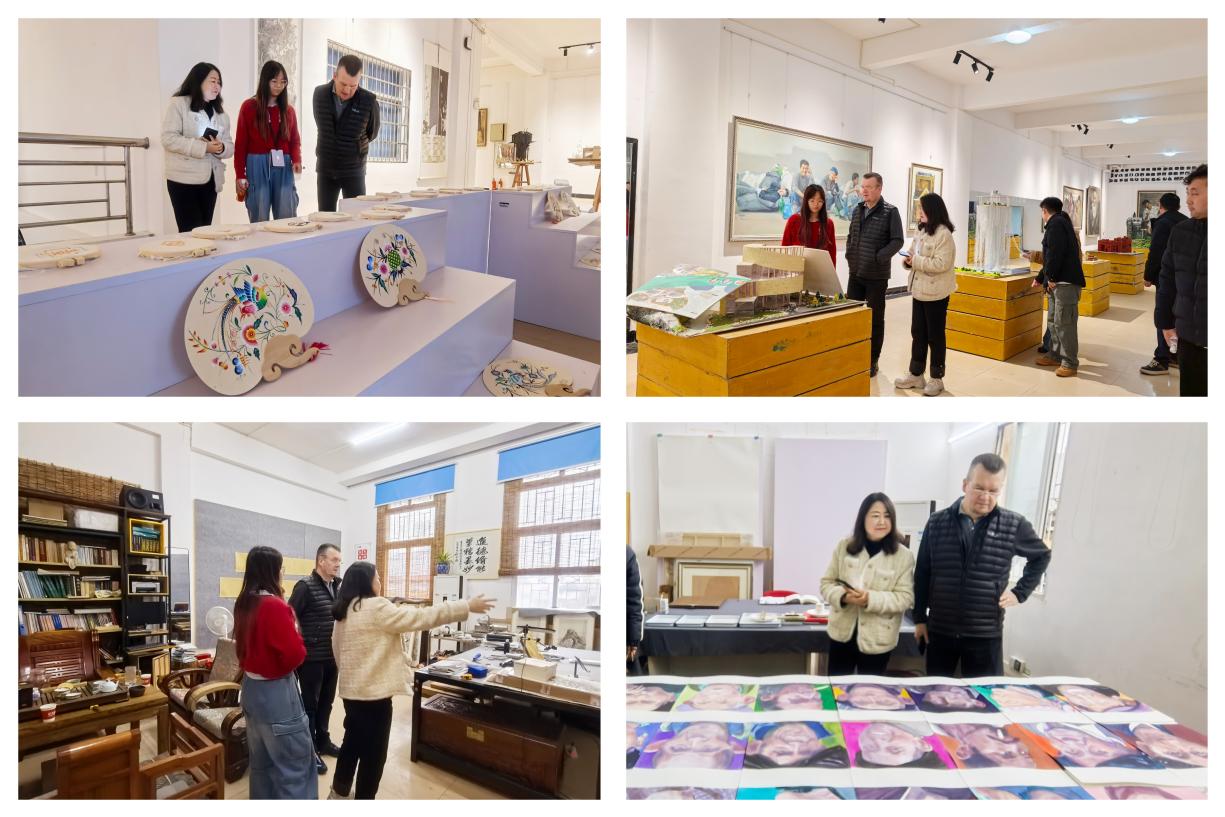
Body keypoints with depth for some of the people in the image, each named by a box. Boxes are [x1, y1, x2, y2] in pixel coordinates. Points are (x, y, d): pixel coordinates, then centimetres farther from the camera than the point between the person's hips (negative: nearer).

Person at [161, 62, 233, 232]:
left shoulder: (220, 113, 16)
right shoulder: (178, 104, -3)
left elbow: (230, 146, 13)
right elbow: (169, 138, -13)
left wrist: (221, 148, -12)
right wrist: (203, 147, -21)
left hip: (210, 179, 6)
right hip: (184, 179, -6)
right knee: (191, 232, -9)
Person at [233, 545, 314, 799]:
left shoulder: (243, 604, 4)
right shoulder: (275, 606, -21)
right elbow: (294, 656, -19)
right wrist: (296, 633, -4)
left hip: (251, 688, 9)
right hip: (276, 692, -9)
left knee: (261, 761, 19)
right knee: (295, 766, 0)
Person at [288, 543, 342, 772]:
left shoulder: (337, 587, 8)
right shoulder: (305, 586, -14)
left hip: (332, 657, 7)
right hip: (311, 658, -7)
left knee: (326, 702, 19)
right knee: (309, 705, 5)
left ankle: (323, 741, 34)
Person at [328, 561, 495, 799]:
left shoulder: (344, 611, 8)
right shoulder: (376, 608, -20)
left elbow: (338, 650, 17)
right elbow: (421, 617, -22)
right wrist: (466, 607, -19)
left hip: (351, 689, 9)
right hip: (373, 692, -9)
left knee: (353, 743, 24)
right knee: (373, 752, 5)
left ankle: (339, 793, 38)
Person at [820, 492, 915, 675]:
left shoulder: (903, 555, -8)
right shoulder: (844, 547, -1)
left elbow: (905, 597, -11)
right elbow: (827, 583, 2)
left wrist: (871, 599, -26)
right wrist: (843, 596, -20)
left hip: (877, 639, -2)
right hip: (842, 633, 2)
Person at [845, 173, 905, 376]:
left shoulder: (890, 212, -8)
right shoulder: (857, 211, 10)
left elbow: (898, 241, -12)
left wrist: (878, 258, -20)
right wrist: (849, 254, 5)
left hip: (876, 275, -5)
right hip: (855, 273, 6)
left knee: (875, 319, 4)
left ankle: (872, 361, 13)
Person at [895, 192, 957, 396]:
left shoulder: (943, 234, -16)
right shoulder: (921, 231, 12)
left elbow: (941, 263, -24)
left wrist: (916, 261, -22)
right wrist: (908, 261, -1)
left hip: (936, 293, -8)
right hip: (919, 290, 8)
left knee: (935, 336, 2)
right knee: (918, 334, 13)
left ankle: (937, 378, 13)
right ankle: (916, 375, 22)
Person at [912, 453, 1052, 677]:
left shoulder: (1014, 525, -3)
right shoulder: (937, 522, -1)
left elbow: (1041, 556, 15)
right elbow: (922, 574, 6)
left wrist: (1020, 592, 6)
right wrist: (920, 618, 6)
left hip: (986, 635, -1)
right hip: (940, 631, 1)